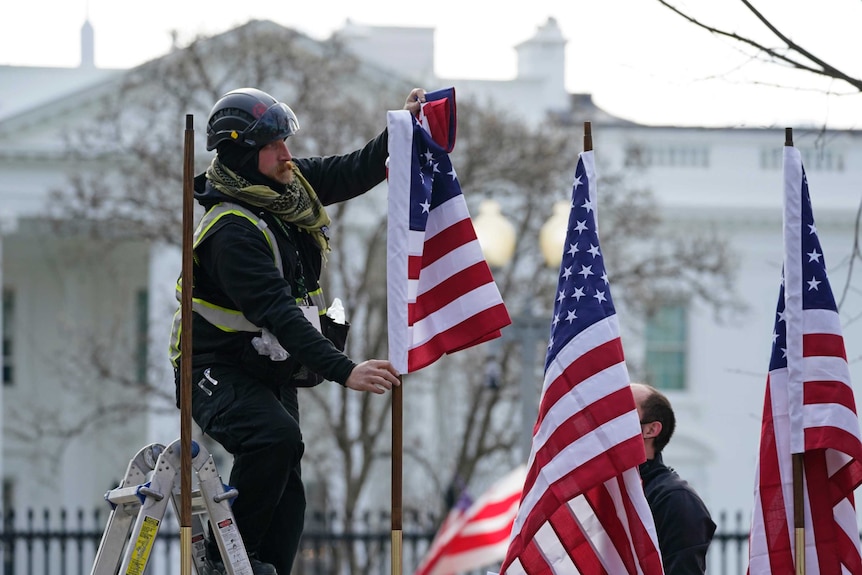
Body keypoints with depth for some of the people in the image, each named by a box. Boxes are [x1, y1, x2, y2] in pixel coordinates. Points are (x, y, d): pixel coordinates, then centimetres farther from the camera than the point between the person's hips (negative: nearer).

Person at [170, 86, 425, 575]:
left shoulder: (293, 184, -1)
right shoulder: (232, 231, -26)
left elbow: (355, 172, 14)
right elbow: (279, 315, -34)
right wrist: (345, 371, -41)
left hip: (273, 373, 9)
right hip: (220, 372, -9)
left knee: (286, 495, 4)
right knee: (276, 437, -33)